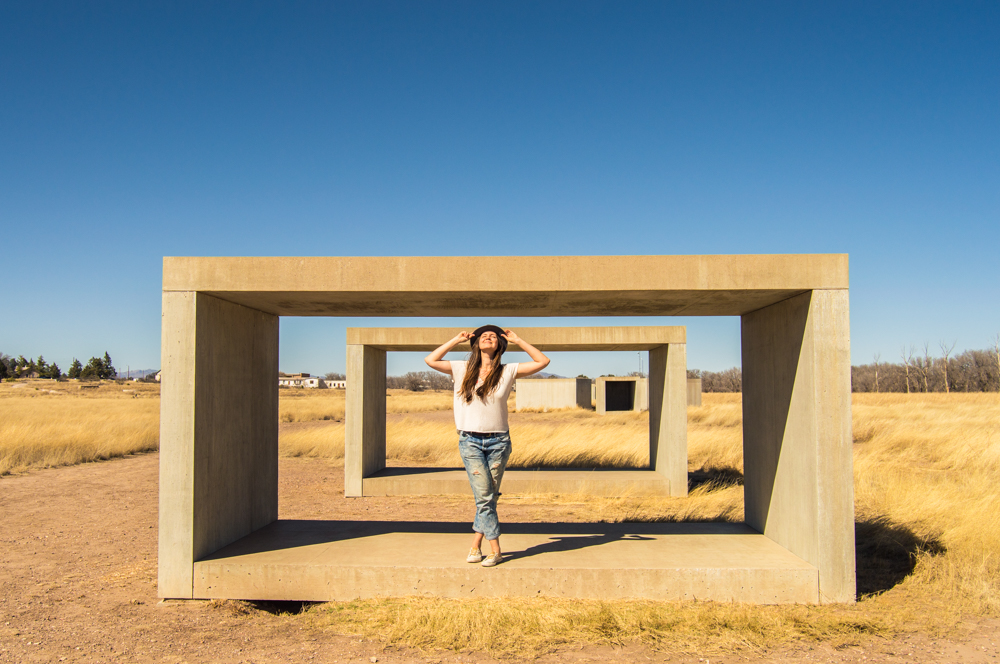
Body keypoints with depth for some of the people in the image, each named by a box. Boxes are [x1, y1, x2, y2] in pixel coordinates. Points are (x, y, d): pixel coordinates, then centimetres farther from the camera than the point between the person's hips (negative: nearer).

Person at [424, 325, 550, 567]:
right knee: (484, 497, -6)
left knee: (488, 497, 6)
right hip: (470, 441, 0)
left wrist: (517, 340, 4)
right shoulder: (463, 370, 5)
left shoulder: (507, 371, 3)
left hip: (498, 442, 1)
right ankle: (495, 551, 3)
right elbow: (430, 360, 5)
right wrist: (456, 340, 8)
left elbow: (542, 361, 2)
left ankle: (476, 546, 18)